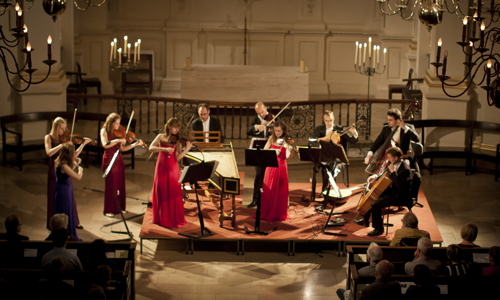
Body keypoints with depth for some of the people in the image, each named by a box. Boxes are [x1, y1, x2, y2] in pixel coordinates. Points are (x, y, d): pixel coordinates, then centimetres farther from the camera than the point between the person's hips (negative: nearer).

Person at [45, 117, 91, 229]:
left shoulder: (66, 138, 4)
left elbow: (74, 154, 0)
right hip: (54, 170, -4)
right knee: (54, 197, 3)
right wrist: (62, 145, -28)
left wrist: (83, 144, -10)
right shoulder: (49, 138, -5)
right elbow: (49, 152, -22)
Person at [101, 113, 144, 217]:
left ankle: (120, 207, 18)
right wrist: (118, 140, -29)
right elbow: (105, 144, -23)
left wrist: (135, 144, -4)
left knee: (120, 184, 7)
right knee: (110, 184, -3)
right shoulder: (104, 131, -7)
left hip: (118, 160, 5)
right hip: (109, 160, -5)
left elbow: (122, 148, 5)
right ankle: (109, 210, 3)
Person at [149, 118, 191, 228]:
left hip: (173, 169, 0)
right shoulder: (161, 137, 3)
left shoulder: (178, 140, 3)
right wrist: (165, 149, -24)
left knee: (174, 194, -1)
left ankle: (175, 219, 9)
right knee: (162, 193, 5)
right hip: (162, 168, 0)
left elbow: (177, 158, -7)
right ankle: (162, 218, 16)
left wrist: (187, 149, -21)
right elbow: (151, 148, -12)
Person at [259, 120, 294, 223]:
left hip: (281, 168, -3)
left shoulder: (286, 142, -5)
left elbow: (287, 156, -17)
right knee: (268, 191, 5)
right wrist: (273, 152, -17)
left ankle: (278, 214, 8)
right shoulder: (272, 139, 7)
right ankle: (266, 213, 16)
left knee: (279, 192, 0)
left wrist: (290, 150, -38)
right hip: (270, 167, 3)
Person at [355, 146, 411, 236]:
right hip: (392, 190, 10)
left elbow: (400, 186, -34)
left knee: (376, 204, -24)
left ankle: (379, 228, -7)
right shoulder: (394, 165, 1)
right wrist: (376, 176, 1)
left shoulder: (404, 169, -27)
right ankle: (365, 220, 30)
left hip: (400, 195, -10)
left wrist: (393, 172, -34)